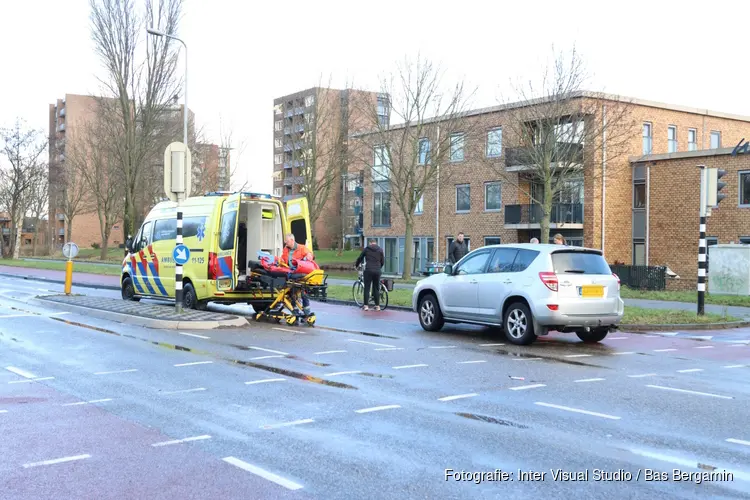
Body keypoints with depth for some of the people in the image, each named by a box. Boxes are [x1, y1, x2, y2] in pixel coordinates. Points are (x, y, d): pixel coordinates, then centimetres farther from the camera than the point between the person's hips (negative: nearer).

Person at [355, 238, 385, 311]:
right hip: (377, 271, 2)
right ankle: (377, 305, 9)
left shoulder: (367, 248, 6)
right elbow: (383, 262, 10)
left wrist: (356, 265, 31)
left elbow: (360, 258, 13)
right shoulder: (380, 250, 10)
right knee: (376, 288, 9)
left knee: (367, 288, 2)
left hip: (368, 270, -2)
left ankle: (366, 305, -1)